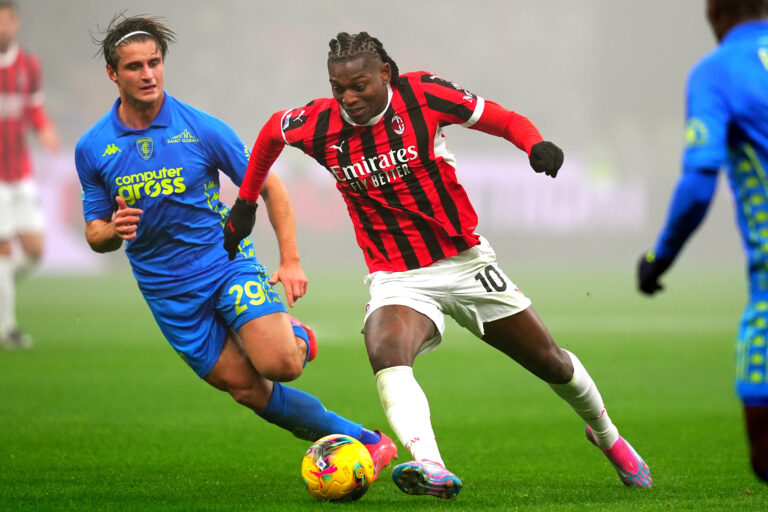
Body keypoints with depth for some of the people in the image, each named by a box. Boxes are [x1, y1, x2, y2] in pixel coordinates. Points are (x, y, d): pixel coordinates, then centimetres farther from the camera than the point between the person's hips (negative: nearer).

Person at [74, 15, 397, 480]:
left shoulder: (202, 129, -9)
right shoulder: (92, 149, -2)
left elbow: (269, 187, 1)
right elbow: (95, 233, 6)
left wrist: (291, 261, -6)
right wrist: (113, 231, -19)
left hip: (228, 265, -2)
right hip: (169, 293, 2)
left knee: (279, 364, -24)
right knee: (247, 389, -4)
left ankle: (297, 339, 14)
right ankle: (363, 440, 9)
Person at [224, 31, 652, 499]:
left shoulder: (422, 94, -14)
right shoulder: (318, 125, -8)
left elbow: (504, 120, -7)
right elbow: (273, 129, 15)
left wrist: (536, 144, -27)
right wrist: (246, 201, 19)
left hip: (466, 263, 0)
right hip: (397, 280, 0)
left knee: (551, 362, 12)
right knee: (385, 353, -34)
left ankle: (607, 436, 42)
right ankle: (431, 468, -51)